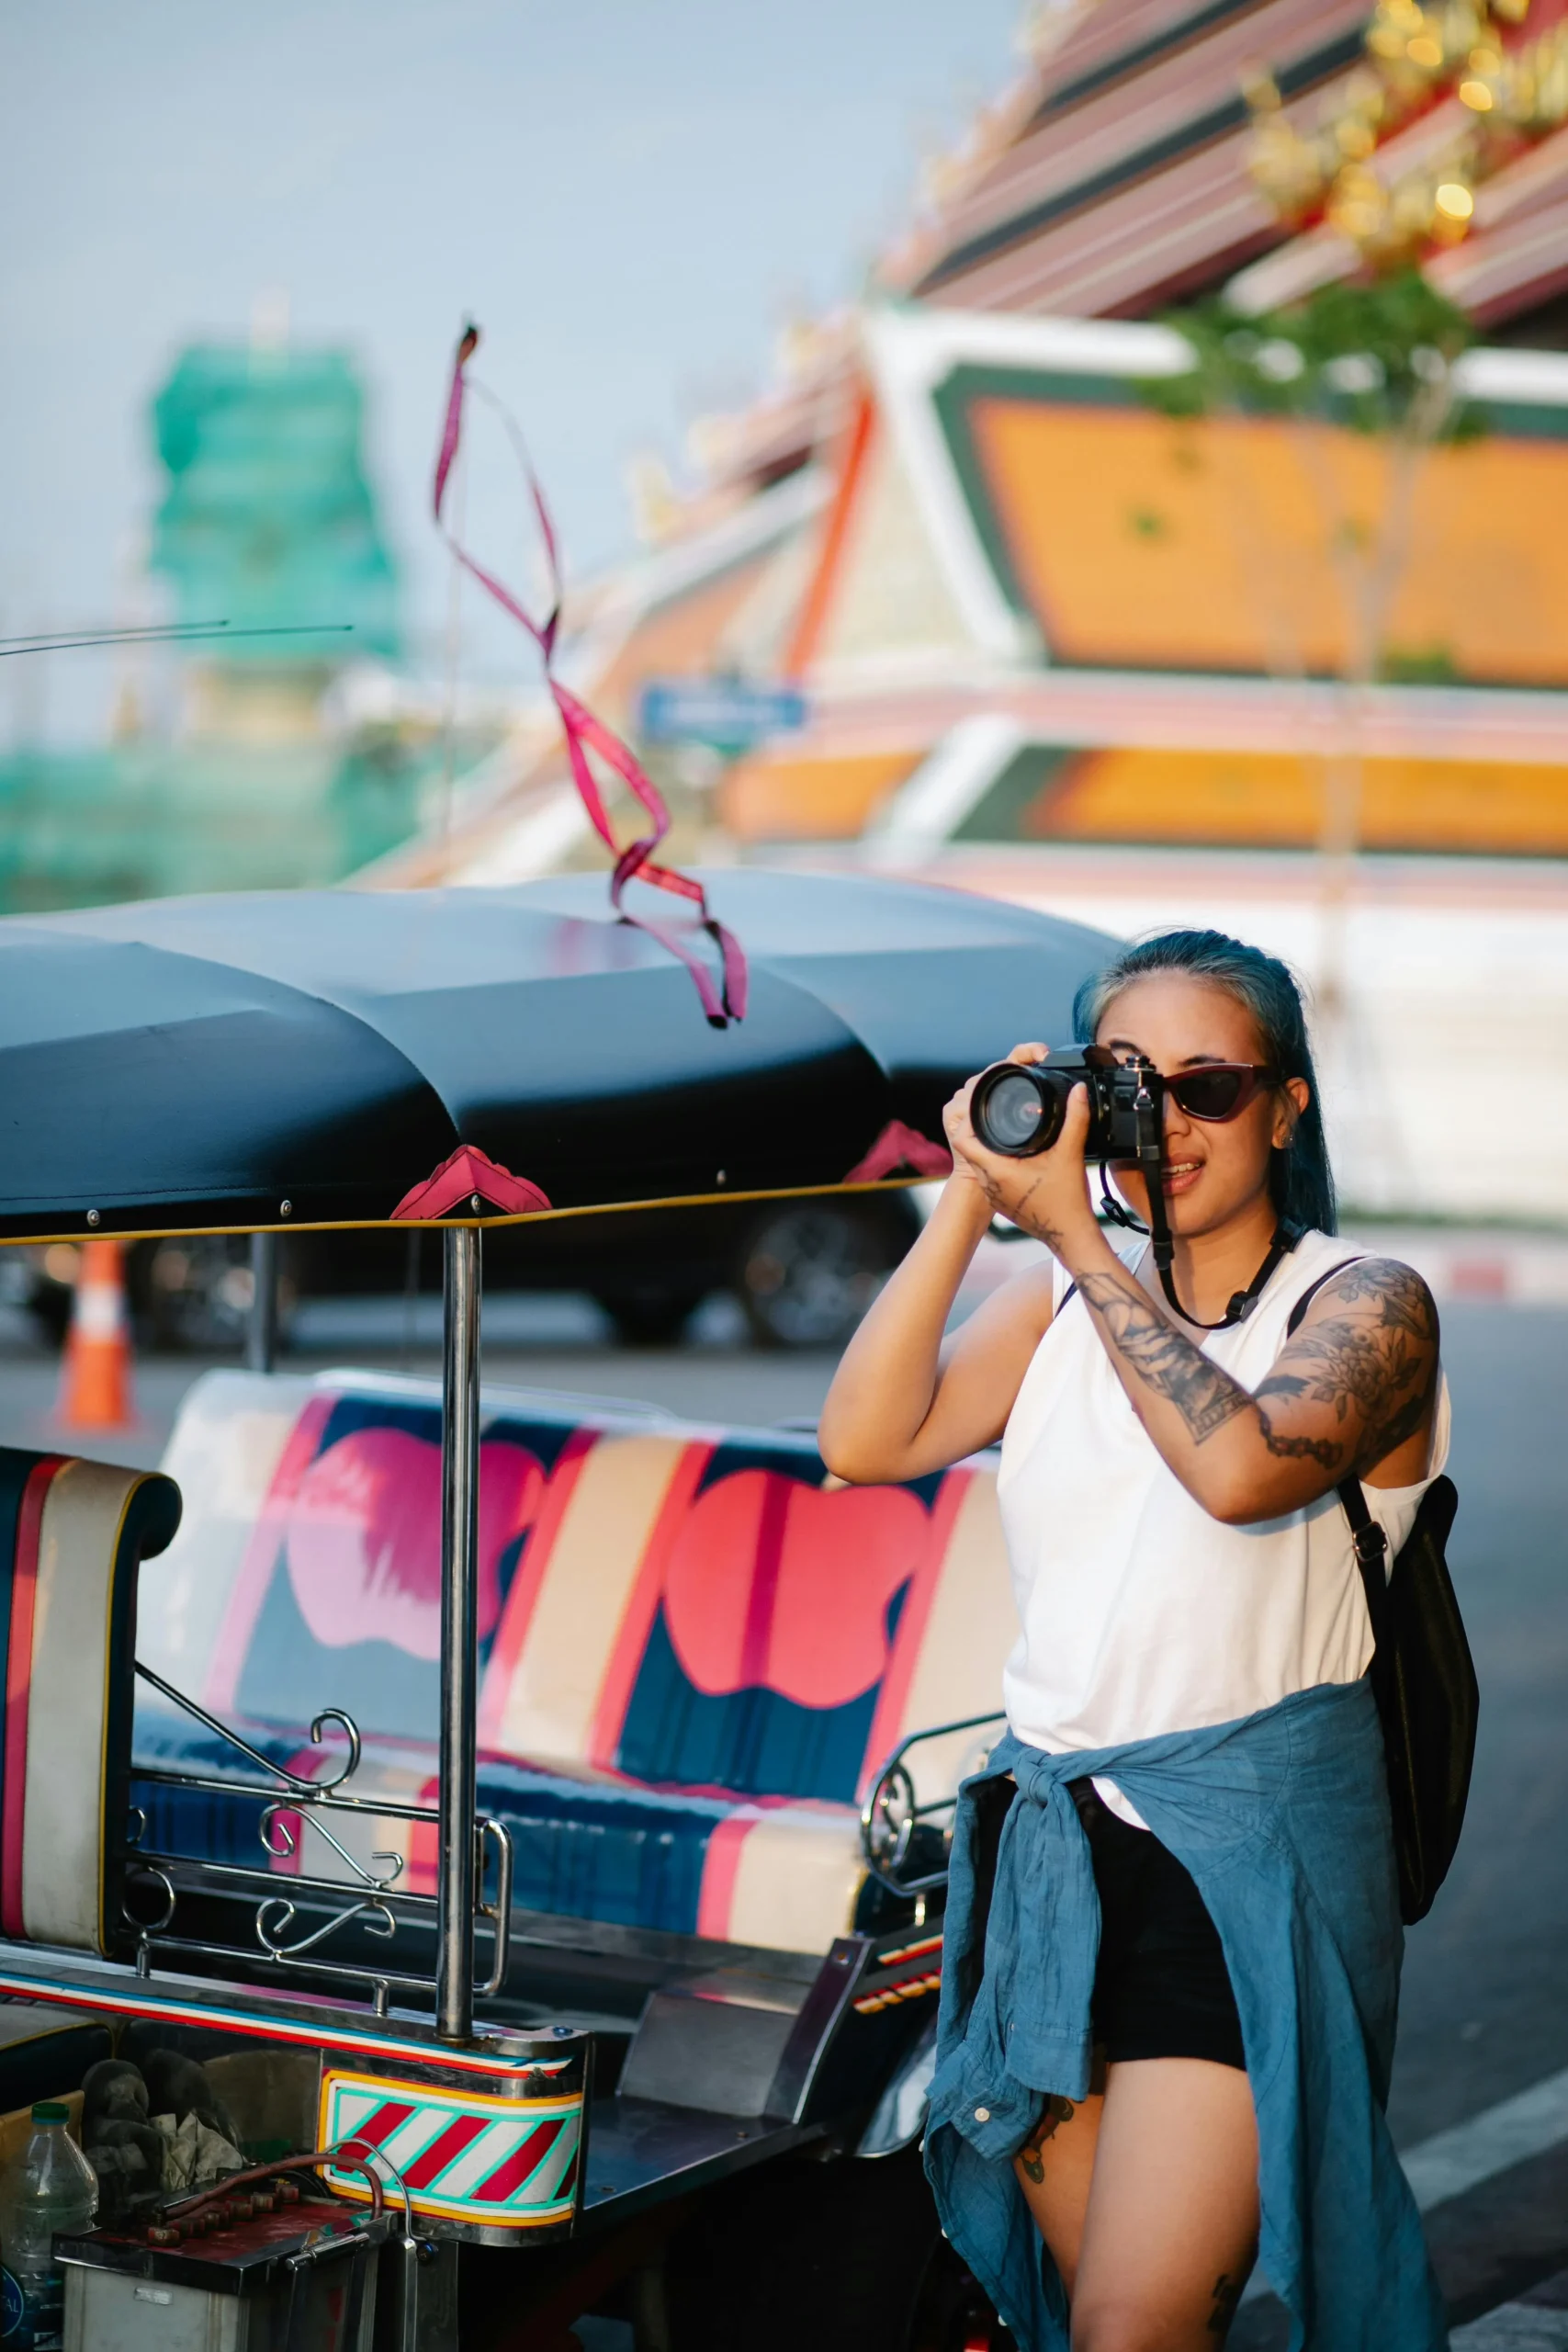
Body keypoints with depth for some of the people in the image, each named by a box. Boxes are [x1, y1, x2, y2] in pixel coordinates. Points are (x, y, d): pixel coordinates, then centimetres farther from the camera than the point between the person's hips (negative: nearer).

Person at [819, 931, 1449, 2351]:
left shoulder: (1362, 1306, -3)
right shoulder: (1062, 1298, 11)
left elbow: (1241, 1467, -23)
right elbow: (864, 1441, -2)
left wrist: (1074, 1229, -17)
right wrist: (971, 1202, -7)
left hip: (1249, 1853, -5)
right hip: (1051, 1842, 5)